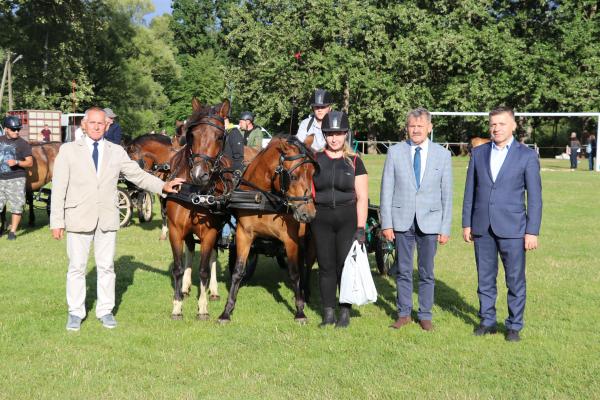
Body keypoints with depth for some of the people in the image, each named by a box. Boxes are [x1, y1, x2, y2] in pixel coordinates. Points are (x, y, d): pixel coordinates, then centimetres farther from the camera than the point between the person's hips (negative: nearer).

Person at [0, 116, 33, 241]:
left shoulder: (23, 143, -4)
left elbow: (30, 162, -6)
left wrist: (17, 162, -21)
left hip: (16, 179, -4)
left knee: (16, 206, 0)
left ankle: (13, 231, 11)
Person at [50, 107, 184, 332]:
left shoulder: (117, 152, 8)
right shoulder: (68, 150, 2)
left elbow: (138, 174, 8)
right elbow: (59, 188, 0)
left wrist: (163, 186, -7)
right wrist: (57, 221, -5)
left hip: (108, 218, 2)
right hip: (78, 218, -2)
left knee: (106, 266, 8)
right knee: (76, 267, 4)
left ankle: (105, 311, 20)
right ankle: (75, 313, 16)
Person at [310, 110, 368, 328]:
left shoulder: (354, 162, 1)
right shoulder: (315, 159, 5)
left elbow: (362, 198, -1)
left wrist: (361, 228, -7)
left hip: (348, 218, -1)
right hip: (321, 218, 2)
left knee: (345, 265, 0)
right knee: (326, 266, 5)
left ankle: (345, 312, 13)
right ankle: (328, 313, 16)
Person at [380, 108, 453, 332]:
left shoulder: (442, 155, 2)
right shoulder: (395, 152, 1)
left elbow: (446, 194, 2)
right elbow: (386, 191, 1)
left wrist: (445, 228, -1)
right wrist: (386, 223, -4)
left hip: (429, 221, 0)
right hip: (402, 220, 0)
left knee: (427, 272, 8)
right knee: (403, 271, 9)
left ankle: (425, 315, 21)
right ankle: (404, 313, 22)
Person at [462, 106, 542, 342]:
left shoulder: (527, 155, -1)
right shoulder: (478, 153, 8)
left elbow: (534, 196, -3)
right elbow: (470, 191, 10)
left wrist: (532, 232, -8)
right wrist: (467, 224, 6)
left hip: (512, 228, -3)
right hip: (482, 227, 3)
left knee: (515, 280, 3)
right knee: (485, 279, 10)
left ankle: (514, 326, 15)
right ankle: (487, 321, 23)